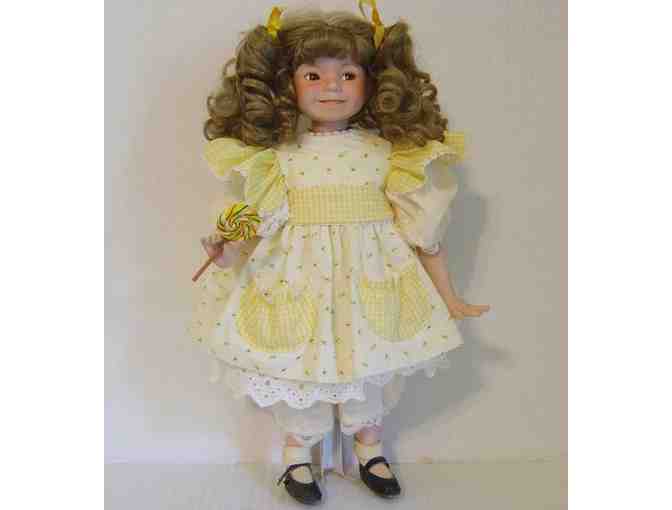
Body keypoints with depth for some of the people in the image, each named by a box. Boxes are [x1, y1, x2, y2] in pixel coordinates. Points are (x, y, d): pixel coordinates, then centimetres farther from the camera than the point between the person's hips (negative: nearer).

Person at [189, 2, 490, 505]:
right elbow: (259, 219, -4)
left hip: (370, 280, 1)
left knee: (368, 364, 15)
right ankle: (297, 450, 38)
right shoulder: (278, 153, -4)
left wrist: (448, 297, 3)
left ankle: (369, 445, 42)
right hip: (298, 282, 0)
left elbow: (422, 227, -1)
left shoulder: (391, 150, -4)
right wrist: (229, 253, -25)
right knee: (302, 365, 11)